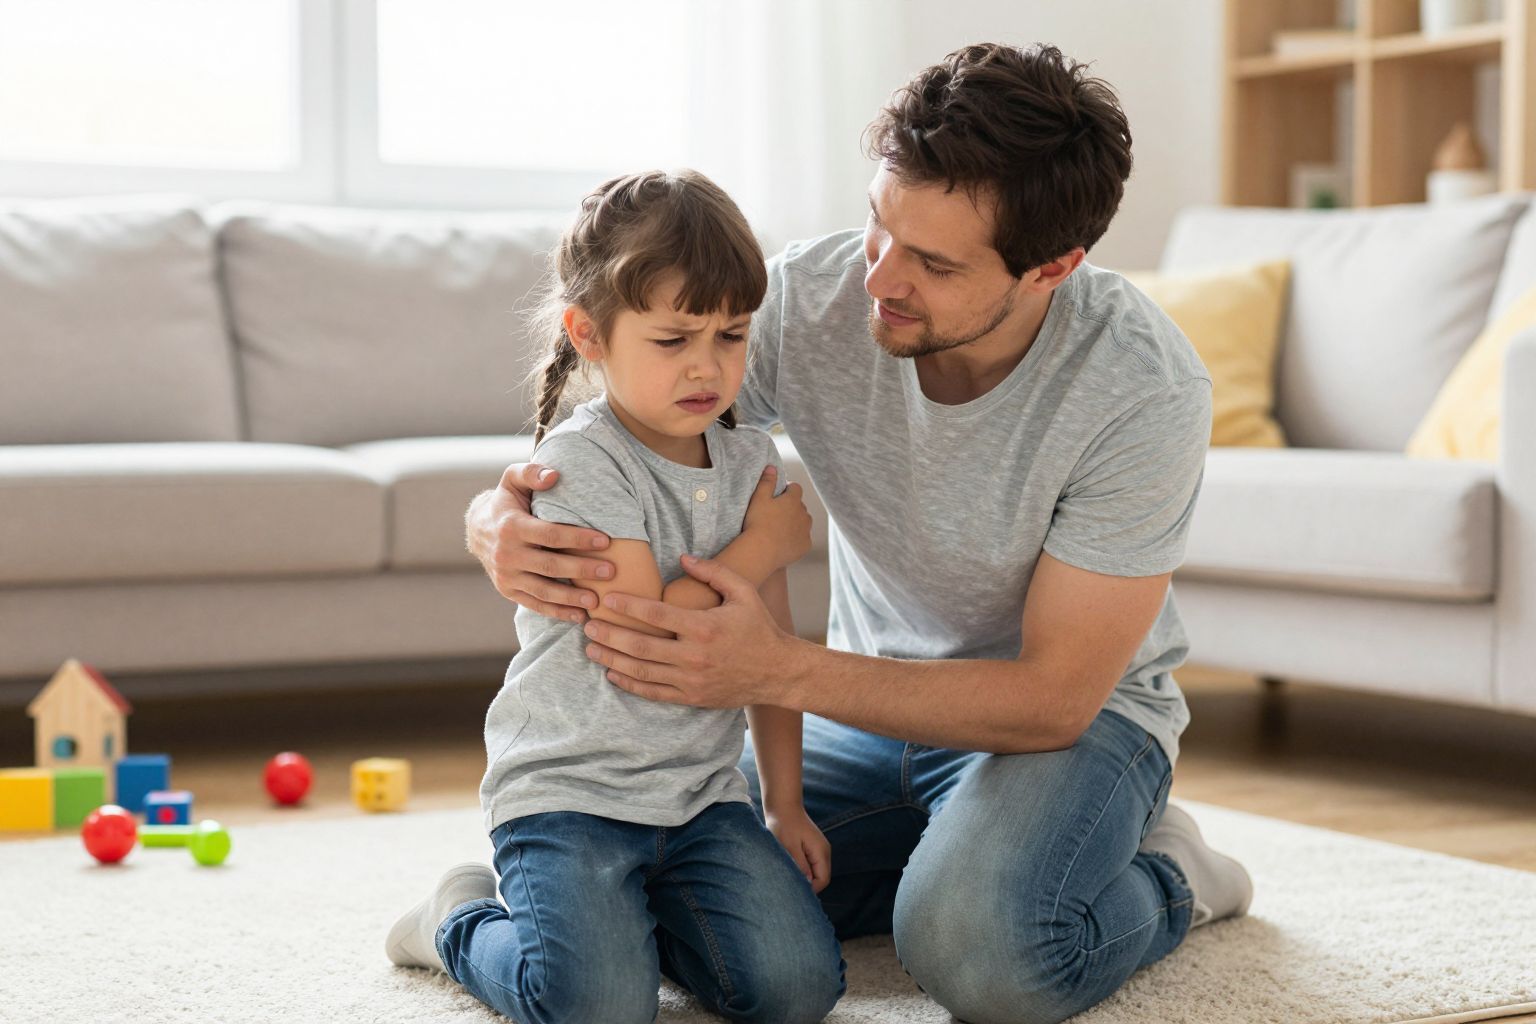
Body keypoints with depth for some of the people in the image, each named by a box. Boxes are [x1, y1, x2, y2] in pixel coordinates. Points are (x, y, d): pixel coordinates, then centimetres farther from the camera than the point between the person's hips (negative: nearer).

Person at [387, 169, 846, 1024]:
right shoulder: (581, 463, -14)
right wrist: (763, 547, -10)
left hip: (702, 793, 6)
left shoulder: (751, 462, 8)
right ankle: (464, 920, 9)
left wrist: (785, 803, 14)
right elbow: (640, 644, -21)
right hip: (570, 791, -6)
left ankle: (637, 911, 16)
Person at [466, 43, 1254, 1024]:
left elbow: (1053, 697, -26)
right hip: (869, 700, 5)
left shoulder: (1145, 390, -29)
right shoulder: (808, 299, -20)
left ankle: (1163, 878, 0)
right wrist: (501, 521, -38)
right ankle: (952, 862, 5)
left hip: (1081, 712, -4)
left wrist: (783, 670, -38)